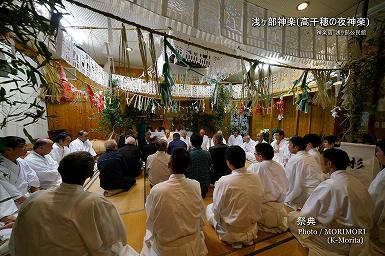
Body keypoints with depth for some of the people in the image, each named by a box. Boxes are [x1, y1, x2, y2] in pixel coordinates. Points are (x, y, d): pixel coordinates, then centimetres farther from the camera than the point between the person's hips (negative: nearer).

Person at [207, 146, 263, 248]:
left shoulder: (223, 182, -29)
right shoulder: (256, 178, -15)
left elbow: (217, 209, -16)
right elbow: (258, 204, -1)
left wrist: (219, 222, 6)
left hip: (231, 232, -4)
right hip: (252, 227, 5)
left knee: (209, 208, 19)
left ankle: (234, 238, 7)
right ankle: (248, 235, 14)